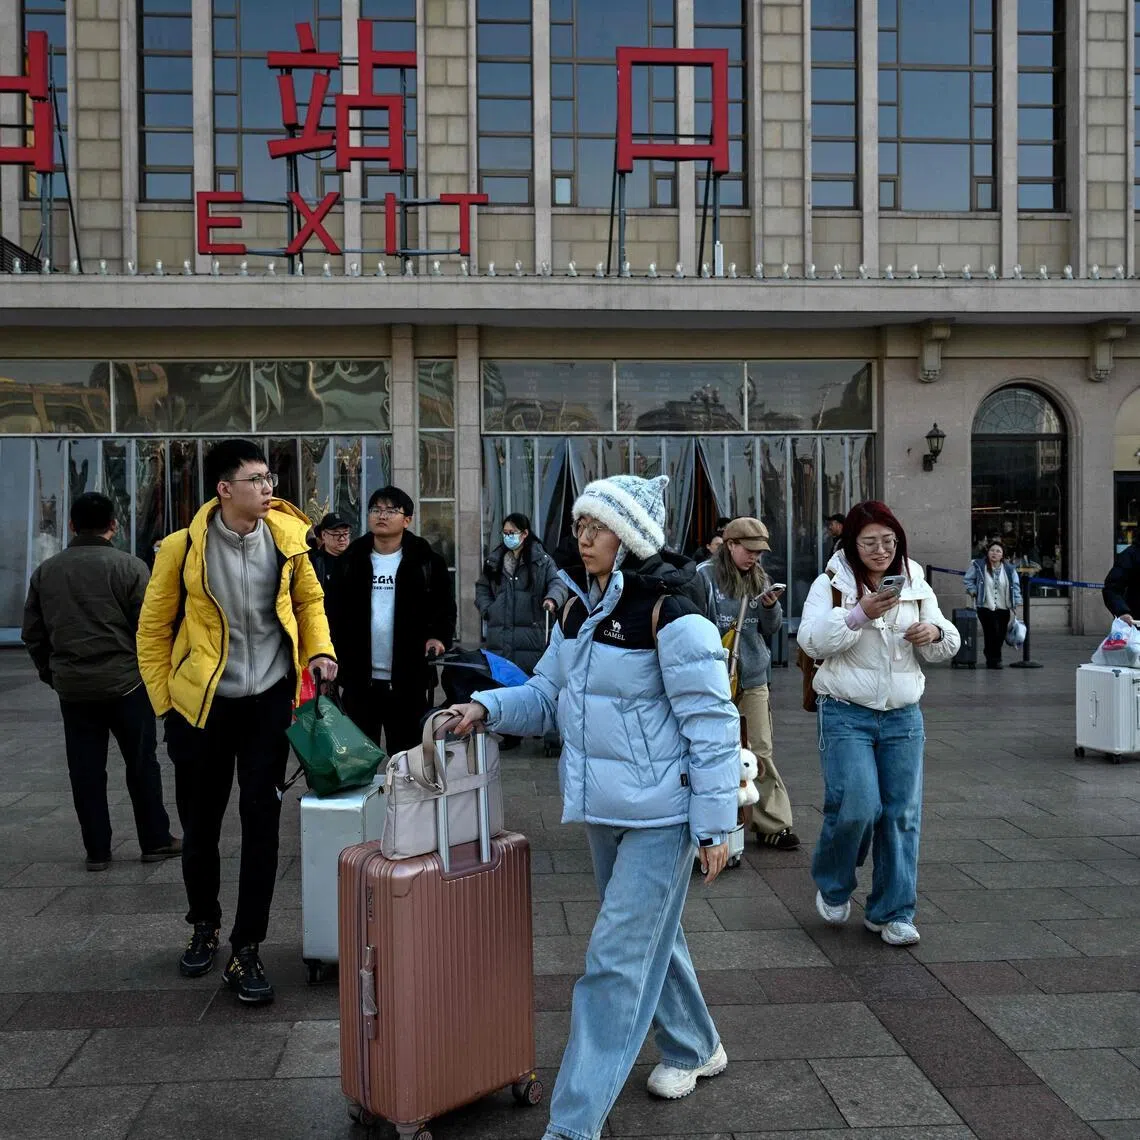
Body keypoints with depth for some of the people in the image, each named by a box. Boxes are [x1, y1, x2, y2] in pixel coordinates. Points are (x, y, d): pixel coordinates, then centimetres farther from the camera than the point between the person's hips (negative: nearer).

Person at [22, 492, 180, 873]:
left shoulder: (45, 570, 5)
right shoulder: (129, 566, -9)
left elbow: (33, 632, 11)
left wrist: (50, 672, 21)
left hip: (72, 687, 4)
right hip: (125, 683, -3)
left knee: (86, 771, 10)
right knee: (141, 765, 8)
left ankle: (97, 850, 16)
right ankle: (155, 841, 16)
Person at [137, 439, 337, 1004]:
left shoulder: (286, 535, -3)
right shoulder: (183, 547, -10)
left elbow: (309, 599, 13)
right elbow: (153, 628, 0)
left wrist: (320, 650, -2)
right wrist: (166, 700, 0)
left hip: (269, 700, 1)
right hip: (202, 703, -1)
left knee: (261, 822, 0)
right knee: (200, 824, 13)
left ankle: (245, 952, 12)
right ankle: (204, 925, 39)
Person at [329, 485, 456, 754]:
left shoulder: (426, 561, 1)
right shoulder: (351, 560, 6)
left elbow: (445, 605, 6)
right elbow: (336, 611, 7)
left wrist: (439, 636, -11)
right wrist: (332, 656, -5)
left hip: (408, 678, -2)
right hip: (359, 677, 2)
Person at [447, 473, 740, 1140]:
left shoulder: (671, 617, -19)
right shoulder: (579, 612, 6)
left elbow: (712, 726, -17)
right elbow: (547, 696, 13)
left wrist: (716, 825, -16)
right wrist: (488, 708, -6)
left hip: (661, 814, -8)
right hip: (604, 809, 9)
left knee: (618, 957, -5)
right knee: (653, 936, 23)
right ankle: (695, 1048, 46)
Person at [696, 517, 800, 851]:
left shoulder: (760, 578, 11)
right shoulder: (705, 576, -5)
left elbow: (771, 629, 13)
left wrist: (771, 606, -5)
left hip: (753, 676, 4)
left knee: (760, 751, 4)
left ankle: (773, 824, 11)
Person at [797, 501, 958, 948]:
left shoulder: (916, 584, 9)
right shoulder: (831, 584, -3)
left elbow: (946, 647, 14)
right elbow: (811, 641, -15)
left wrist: (935, 634, -10)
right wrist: (859, 614, -27)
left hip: (903, 717, 4)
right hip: (846, 715, -4)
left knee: (902, 814, 4)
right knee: (857, 807, -12)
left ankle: (891, 912, 18)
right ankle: (832, 886, 18)